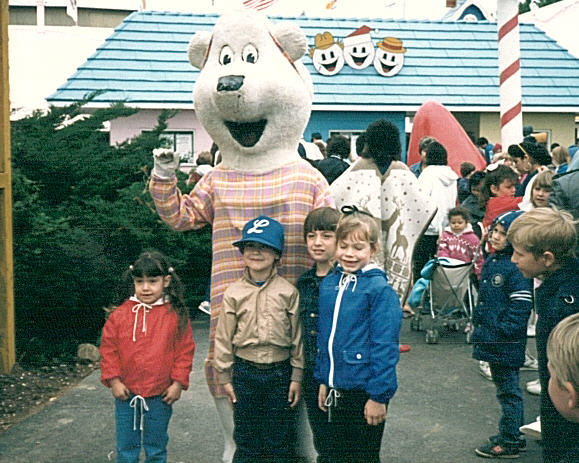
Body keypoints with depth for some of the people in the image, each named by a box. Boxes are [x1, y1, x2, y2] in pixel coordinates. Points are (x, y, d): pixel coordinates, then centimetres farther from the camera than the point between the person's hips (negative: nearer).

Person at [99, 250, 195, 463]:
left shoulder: (176, 315, -5)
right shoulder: (120, 314, -3)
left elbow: (185, 351, -2)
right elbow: (108, 349, 1)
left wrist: (178, 383, -6)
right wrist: (114, 380, -5)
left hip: (160, 397, -1)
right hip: (126, 395, 1)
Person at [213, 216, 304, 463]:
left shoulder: (288, 292, -3)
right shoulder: (233, 294, -1)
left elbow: (297, 337, 1)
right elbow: (224, 337, 3)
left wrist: (296, 376, 0)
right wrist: (225, 377, 3)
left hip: (280, 371, -1)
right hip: (245, 371, 1)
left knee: (280, 438, 7)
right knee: (245, 438, 10)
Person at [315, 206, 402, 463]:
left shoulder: (379, 289, -15)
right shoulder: (328, 283, 4)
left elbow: (384, 346, -16)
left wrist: (379, 396, -16)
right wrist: (323, 380, 13)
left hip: (364, 391, -6)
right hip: (336, 388, 6)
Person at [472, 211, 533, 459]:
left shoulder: (517, 268, -18)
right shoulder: (491, 261, 10)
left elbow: (521, 306, -21)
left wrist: (505, 332, -19)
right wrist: (478, 326, 19)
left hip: (506, 344, -9)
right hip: (491, 339, 9)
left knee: (508, 389, 2)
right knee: (505, 388, 20)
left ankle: (509, 443, 13)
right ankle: (514, 434, 34)